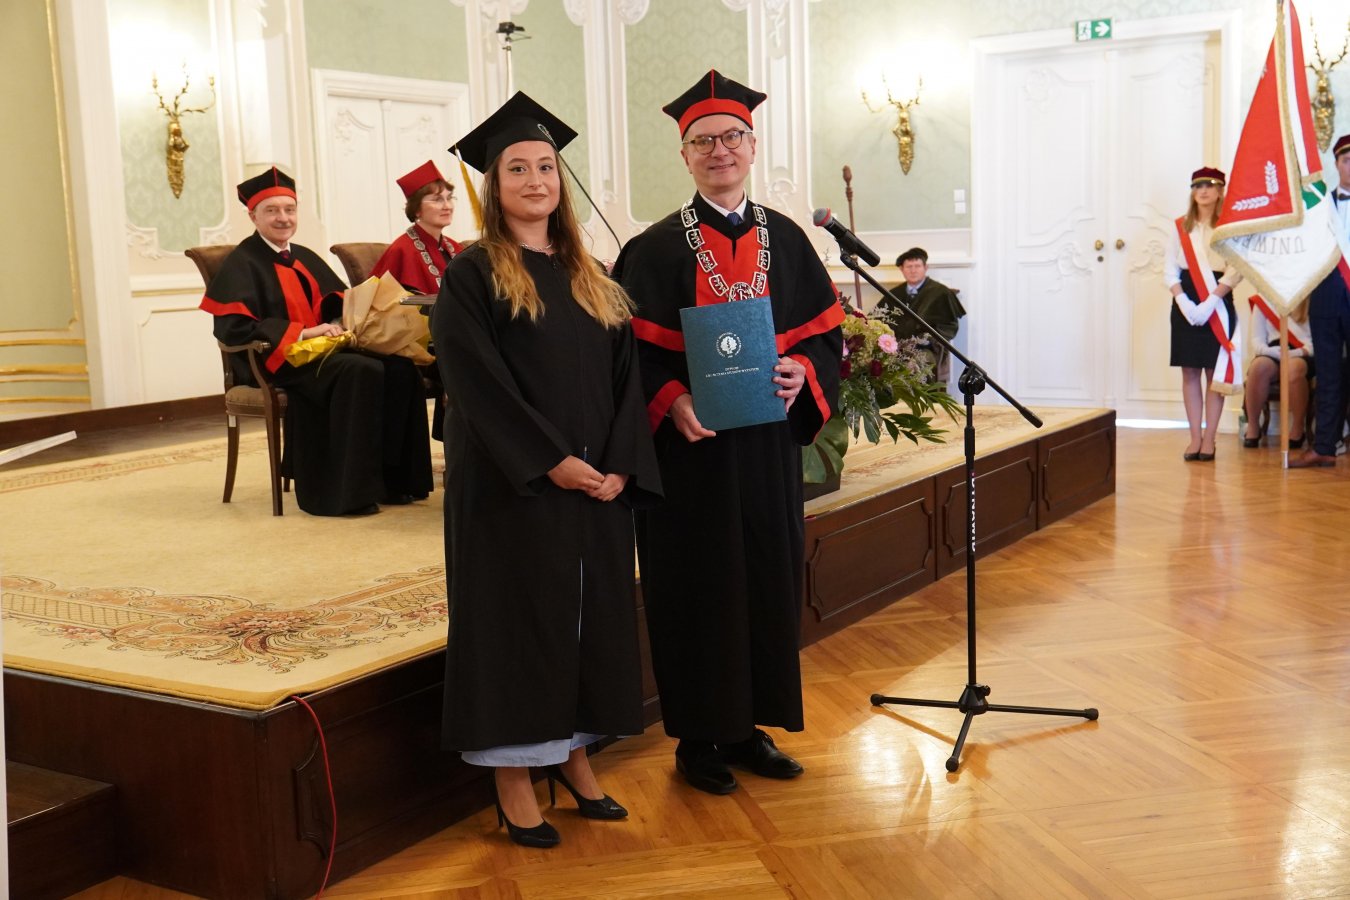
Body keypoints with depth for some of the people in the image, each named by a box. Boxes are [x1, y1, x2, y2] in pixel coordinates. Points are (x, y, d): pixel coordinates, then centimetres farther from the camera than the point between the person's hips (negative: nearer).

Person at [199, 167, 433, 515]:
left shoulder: (305, 258, 20)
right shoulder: (241, 264, -2)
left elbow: (338, 298, 19)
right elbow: (235, 327, -14)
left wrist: (341, 320, -7)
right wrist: (303, 332, -20)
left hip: (322, 349, 7)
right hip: (275, 359, -7)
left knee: (399, 367, -19)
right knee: (360, 371, -33)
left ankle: (391, 477, -15)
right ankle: (347, 491, -30)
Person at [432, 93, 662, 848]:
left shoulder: (590, 277, 11)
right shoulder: (472, 276, -5)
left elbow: (626, 375, 6)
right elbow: (478, 383, -15)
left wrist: (620, 467, -8)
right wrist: (550, 461, -21)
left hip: (598, 484, 6)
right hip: (512, 486, -5)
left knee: (591, 615, 11)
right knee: (518, 618, 1)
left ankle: (575, 755, 26)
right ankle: (514, 780, 12)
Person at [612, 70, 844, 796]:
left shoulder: (786, 240, 8)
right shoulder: (655, 249, -3)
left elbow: (825, 328, 8)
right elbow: (633, 353, -8)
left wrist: (804, 373, -12)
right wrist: (671, 402, -23)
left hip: (768, 442, 4)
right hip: (690, 445, -4)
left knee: (769, 580, 10)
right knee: (696, 587, 3)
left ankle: (751, 724, 25)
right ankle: (698, 736, 16)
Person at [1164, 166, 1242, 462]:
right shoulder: (1180, 227, 9)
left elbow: (1236, 270, -7)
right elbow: (1169, 270, 5)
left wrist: (1210, 301, -17)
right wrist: (1183, 301, -10)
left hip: (1219, 303, -3)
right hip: (1185, 304, 3)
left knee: (1214, 371, 0)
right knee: (1190, 372, 3)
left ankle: (1209, 438, 4)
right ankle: (1195, 437, 7)